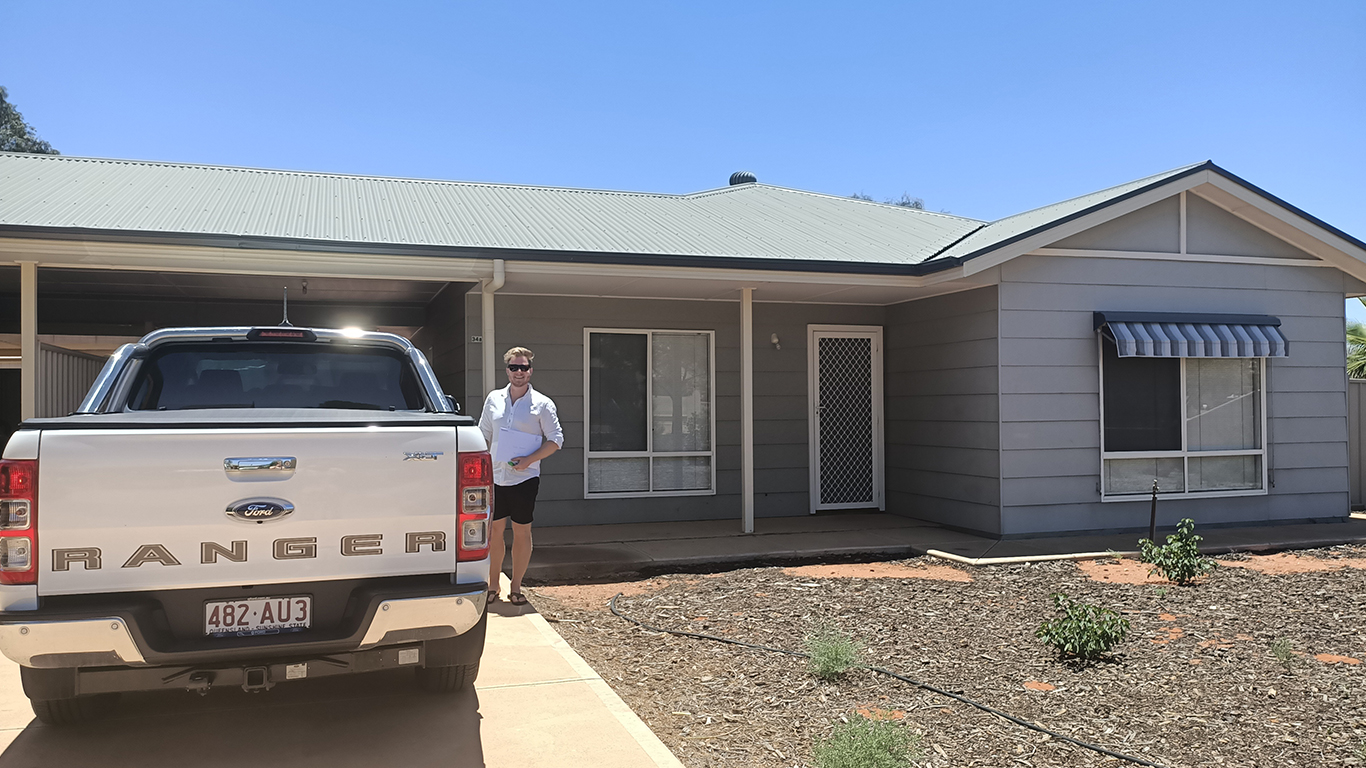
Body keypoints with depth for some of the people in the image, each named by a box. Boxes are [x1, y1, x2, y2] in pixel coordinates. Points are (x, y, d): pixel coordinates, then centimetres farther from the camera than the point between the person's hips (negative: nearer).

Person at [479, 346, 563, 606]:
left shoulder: (542, 404, -2)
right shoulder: (493, 399, 8)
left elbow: (556, 439, -2)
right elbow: (483, 436, 16)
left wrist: (529, 460, -13)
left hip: (525, 478, -2)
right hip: (495, 477, 3)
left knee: (522, 532, 5)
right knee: (494, 531, 5)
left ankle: (516, 587, 16)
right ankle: (493, 585, 18)